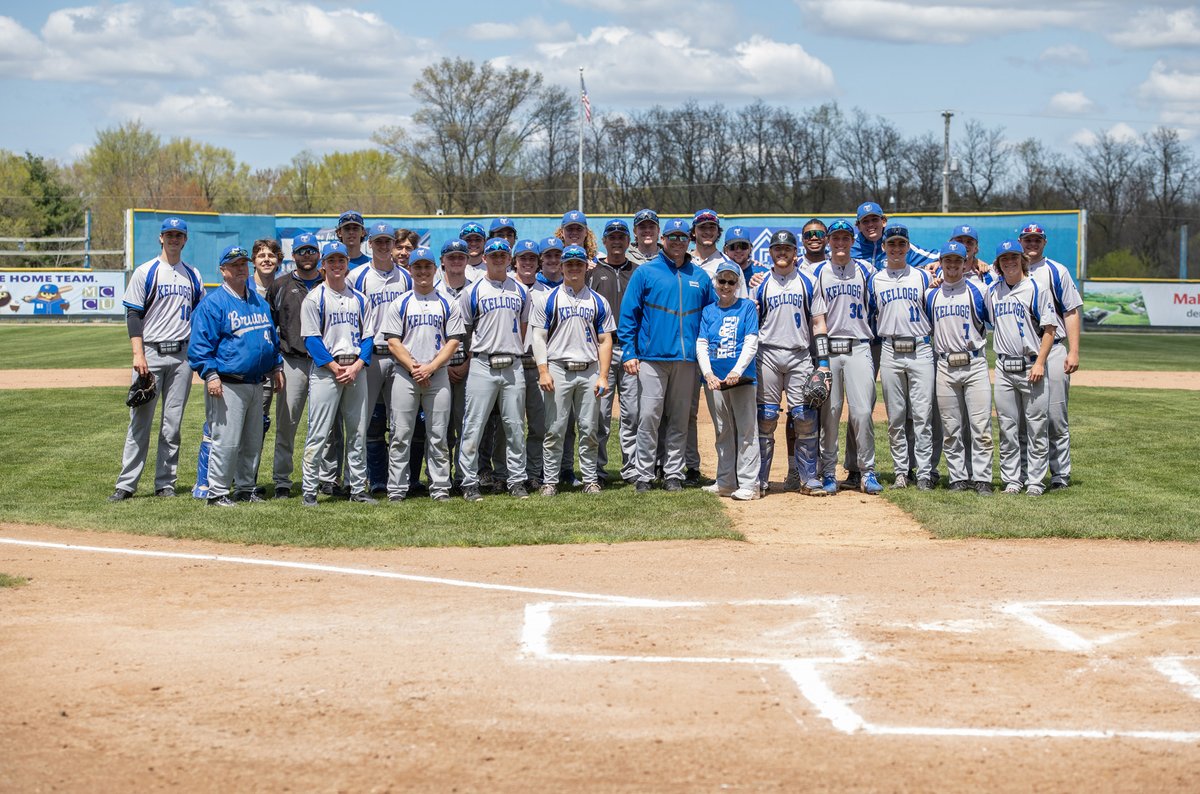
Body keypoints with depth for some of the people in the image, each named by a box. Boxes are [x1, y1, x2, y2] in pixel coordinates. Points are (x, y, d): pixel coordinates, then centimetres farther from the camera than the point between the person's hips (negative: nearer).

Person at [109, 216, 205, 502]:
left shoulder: (193, 275, 12)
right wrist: (138, 354, -13)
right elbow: (133, 315, -3)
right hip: (151, 352, -3)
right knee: (140, 420, -6)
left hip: (182, 355, 3)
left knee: (173, 422, 5)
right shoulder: (145, 272, 1)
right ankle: (126, 484, -4)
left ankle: (165, 483, 10)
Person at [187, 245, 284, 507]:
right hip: (227, 385, -7)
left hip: (256, 384, 7)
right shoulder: (213, 303, -7)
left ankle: (245, 488, 23)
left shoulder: (259, 301, 16)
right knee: (226, 441, -9)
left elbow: (272, 336, 24)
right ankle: (217, 493, -2)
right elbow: (200, 343, -11)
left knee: (253, 442, 12)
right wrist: (210, 374, -19)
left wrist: (276, 367, 17)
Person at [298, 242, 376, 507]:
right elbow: (311, 339, -7)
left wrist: (356, 366, -7)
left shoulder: (359, 299, 13)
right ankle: (309, 491, -4)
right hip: (325, 370, -5)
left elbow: (367, 337, 9)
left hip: (356, 371, 5)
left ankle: (358, 489, 13)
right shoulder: (314, 298, -1)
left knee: (357, 432, 7)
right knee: (318, 433, -7)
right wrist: (335, 367, -14)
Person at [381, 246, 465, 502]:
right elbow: (393, 342, 1)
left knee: (438, 435, 2)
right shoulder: (399, 304, 6)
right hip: (405, 375, -1)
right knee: (400, 435, -2)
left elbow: (454, 342, 3)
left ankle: (440, 488, 6)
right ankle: (396, 489, 0)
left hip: (438, 374, 1)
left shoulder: (448, 305, 9)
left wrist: (430, 367, -9)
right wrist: (414, 368, -10)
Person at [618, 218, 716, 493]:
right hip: (652, 357, -3)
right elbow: (628, 314, 1)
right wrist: (629, 353, -5)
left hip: (687, 359, 3)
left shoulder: (700, 277, 12)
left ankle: (673, 474, 12)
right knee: (649, 416, -8)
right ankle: (644, 475, -3)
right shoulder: (645, 272, 3)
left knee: (680, 419, 6)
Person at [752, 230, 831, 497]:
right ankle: (760, 480, 5)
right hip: (768, 355, 0)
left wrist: (823, 362, -2)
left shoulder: (808, 283, 9)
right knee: (765, 419, -1)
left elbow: (818, 324, 7)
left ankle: (809, 479, 4)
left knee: (806, 419, -4)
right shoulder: (761, 284, 9)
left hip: (800, 356, 0)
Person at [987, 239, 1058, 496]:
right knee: (1007, 428, 6)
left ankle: (1035, 481, 2)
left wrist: (1040, 363, -12)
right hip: (1004, 367, 4)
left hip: (1031, 367, -4)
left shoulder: (1037, 289, -3)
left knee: (1036, 427, -2)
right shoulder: (993, 291, 12)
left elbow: (1049, 329, -5)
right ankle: (1011, 480, 12)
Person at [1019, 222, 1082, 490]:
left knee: (1055, 417, -5)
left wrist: (1073, 352, -9)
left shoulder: (1056, 271, 3)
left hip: (1052, 352, -4)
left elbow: (1072, 312, 0)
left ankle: (1061, 474, 0)